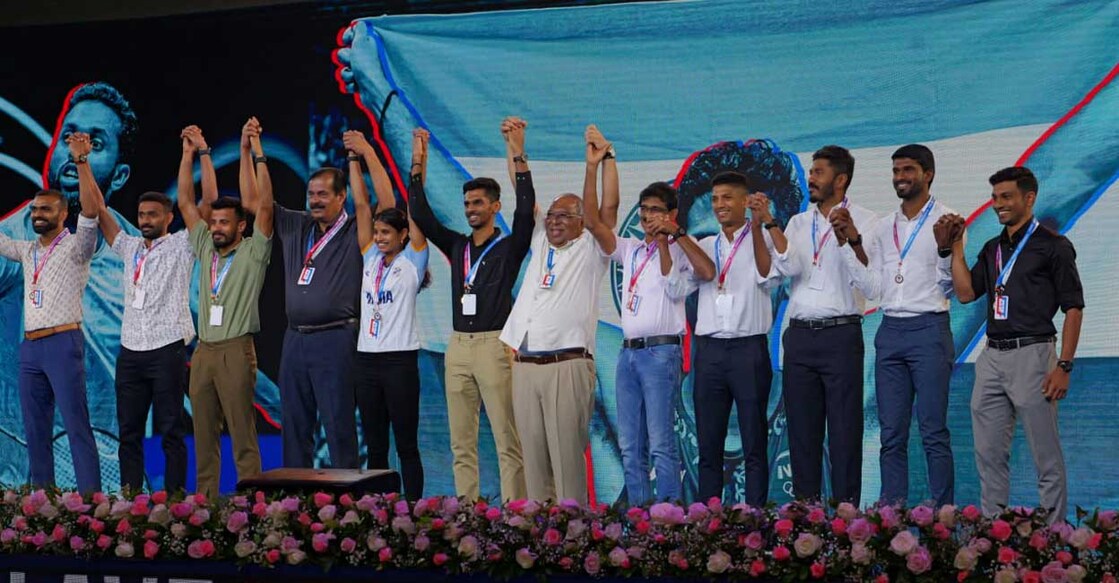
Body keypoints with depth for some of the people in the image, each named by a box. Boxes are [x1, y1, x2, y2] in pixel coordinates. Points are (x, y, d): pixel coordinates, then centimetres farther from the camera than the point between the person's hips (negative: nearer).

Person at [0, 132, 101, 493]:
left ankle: (91, 498, -13)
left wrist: (82, 162, -26)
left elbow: (91, 211, -17)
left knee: (76, 425, -10)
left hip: (63, 343, -7)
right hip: (30, 347, 7)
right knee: (35, 429, 7)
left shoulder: (75, 247, -2)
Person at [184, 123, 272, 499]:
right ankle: (205, 500, 10)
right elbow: (186, 202, 16)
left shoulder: (253, 252, 0)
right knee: (204, 436, 6)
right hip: (203, 351, 6)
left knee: (243, 436, -6)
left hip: (236, 351, -6)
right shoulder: (206, 249, 15)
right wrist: (191, 154, 11)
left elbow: (264, 204, -11)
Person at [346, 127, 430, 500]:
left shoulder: (413, 260, 0)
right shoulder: (371, 259, 13)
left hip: (400, 360, -6)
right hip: (366, 358, 6)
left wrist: (418, 164, -13)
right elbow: (363, 206, 10)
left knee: (406, 446, -2)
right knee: (374, 447, 9)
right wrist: (356, 159, 7)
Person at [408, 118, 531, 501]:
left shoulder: (510, 247, 1)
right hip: (458, 346, 6)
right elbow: (421, 214, 12)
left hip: (494, 345, -6)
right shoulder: (456, 246, 15)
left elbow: (526, 209, -14)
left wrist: (518, 155, -20)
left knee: (507, 440, -7)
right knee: (461, 442, 7)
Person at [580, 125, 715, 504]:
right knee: (630, 446, 6)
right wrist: (593, 166, -2)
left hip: (661, 351, -6)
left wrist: (675, 233, -15)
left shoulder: (678, 250, 1)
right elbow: (593, 221, 6)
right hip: (629, 352, 6)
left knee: (661, 443, -11)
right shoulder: (630, 249, 16)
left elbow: (708, 272, -19)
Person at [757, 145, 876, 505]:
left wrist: (847, 239, -21)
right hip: (800, 335, 5)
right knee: (801, 428, 6)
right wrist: (768, 223, -8)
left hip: (841, 334, -5)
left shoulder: (863, 221, 1)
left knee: (844, 429, -4)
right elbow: (788, 267, -1)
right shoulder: (798, 223, 16)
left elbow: (867, 279, -9)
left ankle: (845, 510, -2)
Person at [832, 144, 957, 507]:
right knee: (892, 434, 4)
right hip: (890, 331, 5)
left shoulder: (945, 221, 0)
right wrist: (853, 242, 2)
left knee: (934, 432, -6)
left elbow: (948, 286, -4)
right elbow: (874, 289, 9)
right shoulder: (883, 229, 16)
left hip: (929, 330, -5)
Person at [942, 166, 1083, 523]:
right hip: (992, 357, 7)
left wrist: (1064, 366, -13)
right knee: (988, 452, 8)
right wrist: (953, 247, 4)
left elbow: (1073, 308, -6)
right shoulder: (993, 249, 17)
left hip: (1031, 355, -7)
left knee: (1045, 454, -2)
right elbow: (966, 292, 9)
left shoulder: (1052, 246, -3)